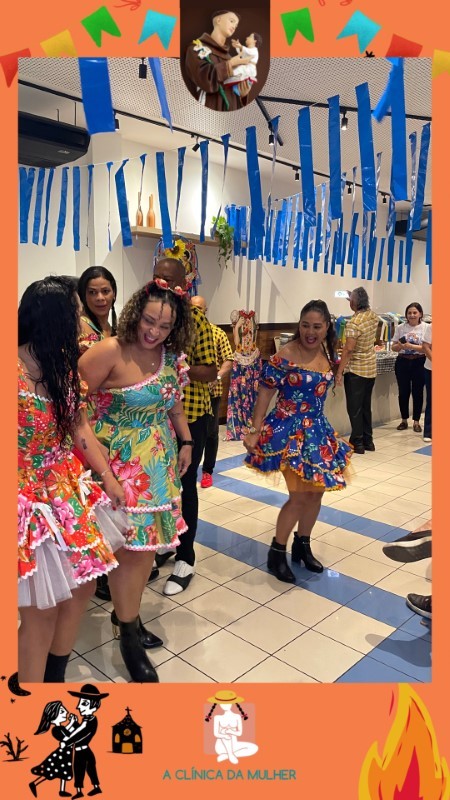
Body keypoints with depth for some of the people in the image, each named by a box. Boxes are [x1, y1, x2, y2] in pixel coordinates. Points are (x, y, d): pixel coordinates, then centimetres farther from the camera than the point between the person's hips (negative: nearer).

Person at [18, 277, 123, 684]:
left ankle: (57, 677, 40)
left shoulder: (65, 369, 2)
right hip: (30, 501, -8)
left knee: (81, 588, 18)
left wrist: (108, 478, 3)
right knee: (42, 608, 3)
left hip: (69, 492, 8)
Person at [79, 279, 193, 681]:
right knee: (131, 547, 0)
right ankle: (128, 636, 20)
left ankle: (127, 613, 36)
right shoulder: (110, 351, -18)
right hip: (123, 462, -6)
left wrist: (185, 441, 16)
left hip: (160, 462, 7)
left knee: (149, 544, 14)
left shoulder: (171, 356, 3)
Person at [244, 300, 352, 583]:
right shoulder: (285, 355, -17)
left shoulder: (329, 354, 3)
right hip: (290, 430, -7)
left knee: (317, 491, 13)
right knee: (300, 495, -7)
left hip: (318, 429, 7)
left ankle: (303, 545, 34)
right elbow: (265, 393, -14)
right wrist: (255, 431, -16)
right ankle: (277, 553, 13)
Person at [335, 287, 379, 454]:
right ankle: (368, 440, 22)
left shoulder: (353, 323, -19)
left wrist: (339, 372, -18)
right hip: (371, 368, 8)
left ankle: (357, 443, 6)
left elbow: (348, 350, -22)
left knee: (354, 408, 1)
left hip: (356, 370, -7)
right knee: (366, 406, 16)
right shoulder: (373, 316, 3)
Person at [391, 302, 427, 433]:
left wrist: (411, 346, -22)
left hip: (419, 363, -2)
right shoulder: (400, 327, 2)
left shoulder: (426, 327, -4)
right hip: (402, 362, 2)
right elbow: (394, 347, 5)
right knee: (403, 392, 7)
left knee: (417, 392, 5)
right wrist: (400, 346, -17)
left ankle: (416, 421, 18)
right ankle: (404, 420, 22)